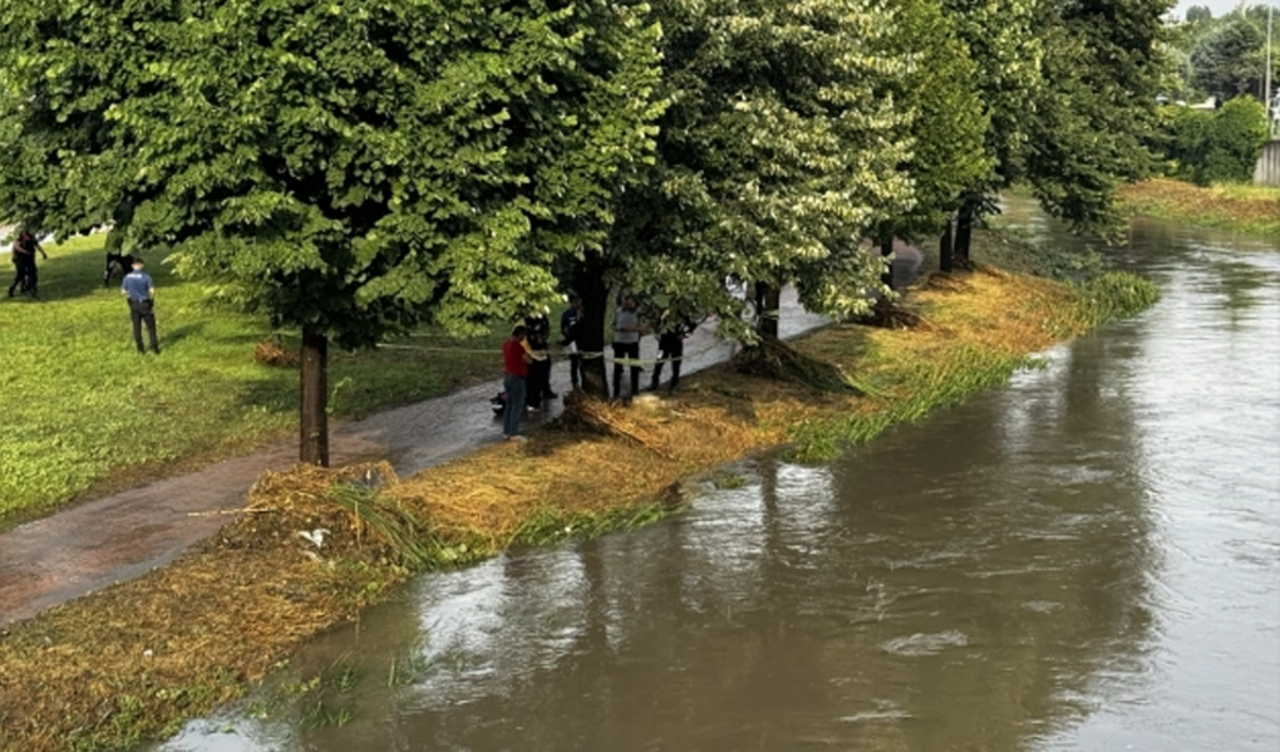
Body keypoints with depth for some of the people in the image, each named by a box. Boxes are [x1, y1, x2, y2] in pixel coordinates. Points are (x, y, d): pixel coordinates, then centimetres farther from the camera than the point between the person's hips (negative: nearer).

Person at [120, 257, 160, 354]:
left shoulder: (127, 277, -4)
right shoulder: (146, 276, -14)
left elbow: (123, 292, 0)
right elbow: (152, 291, -18)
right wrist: (151, 297, 4)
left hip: (134, 304, 3)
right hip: (145, 304, -3)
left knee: (137, 327, 12)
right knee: (150, 326, 8)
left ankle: (140, 349, 16)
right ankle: (154, 348, 9)